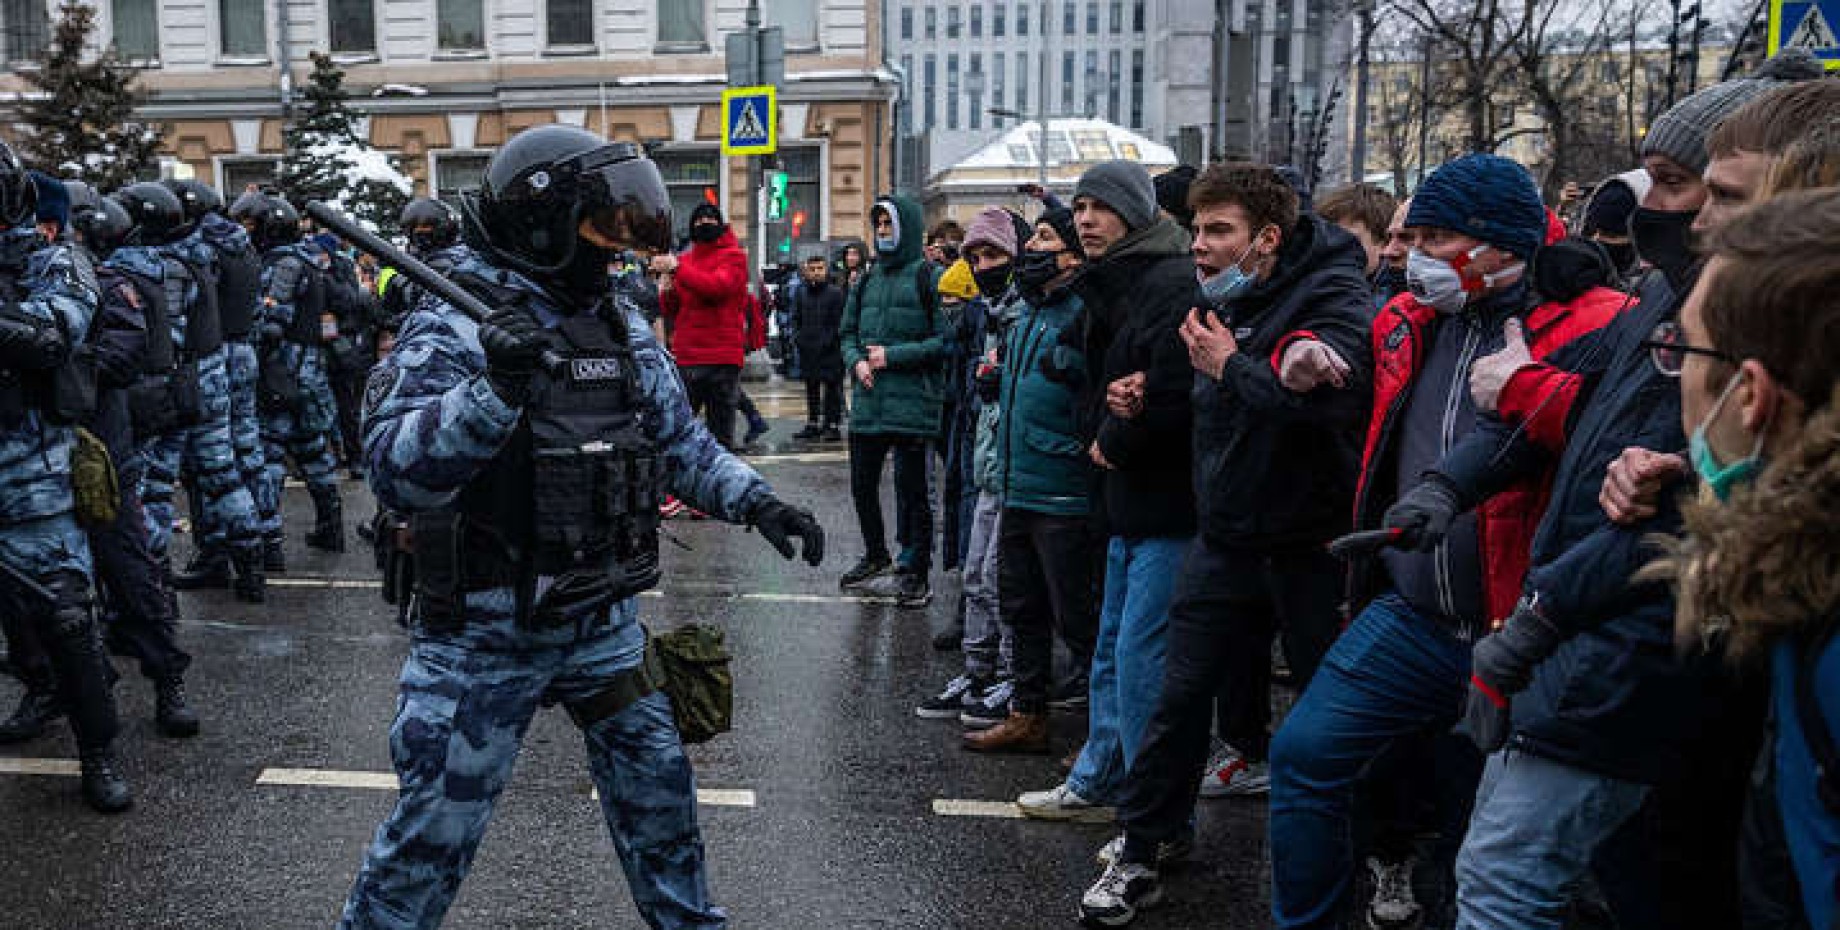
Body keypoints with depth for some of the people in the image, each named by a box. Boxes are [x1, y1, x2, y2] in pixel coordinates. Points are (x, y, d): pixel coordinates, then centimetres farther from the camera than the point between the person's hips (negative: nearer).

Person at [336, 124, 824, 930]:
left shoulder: (621, 327, 4)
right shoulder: (455, 331, -16)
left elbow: (679, 439, 13)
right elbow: (394, 472, -28)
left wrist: (753, 500, 0)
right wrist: (495, 389, -40)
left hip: (605, 621, 6)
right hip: (487, 634, -6)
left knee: (659, 791, 19)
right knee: (435, 829, 5)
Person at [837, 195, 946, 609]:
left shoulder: (928, 278, -7)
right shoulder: (867, 280, 14)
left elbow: (945, 340, -11)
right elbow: (847, 332, 20)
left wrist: (893, 356, -15)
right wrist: (856, 360, -1)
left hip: (910, 404, -6)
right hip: (867, 404, 7)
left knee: (911, 489, 1)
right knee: (862, 485, 16)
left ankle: (917, 572, 14)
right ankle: (876, 555, 37)